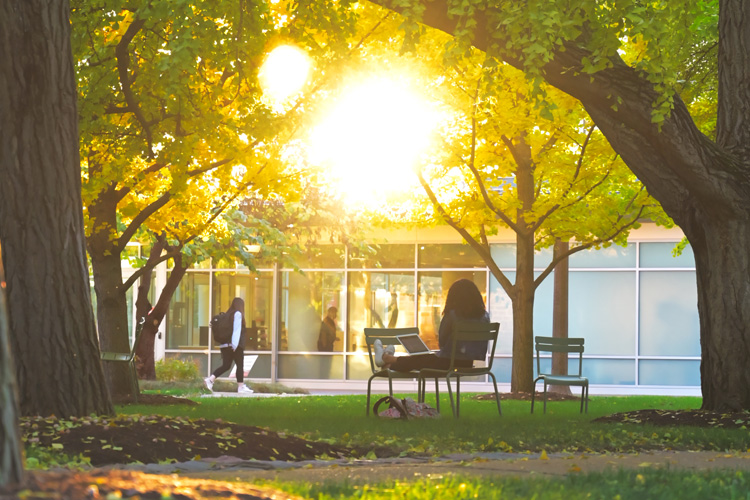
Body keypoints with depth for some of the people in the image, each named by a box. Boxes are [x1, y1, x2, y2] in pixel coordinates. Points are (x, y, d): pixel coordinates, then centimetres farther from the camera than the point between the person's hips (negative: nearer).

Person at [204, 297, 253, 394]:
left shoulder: (227, 314, 16)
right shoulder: (238, 314, -6)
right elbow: (237, 329, -14)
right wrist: (235, 344, -20)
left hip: (224, 345, 7)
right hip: (235, 345, -7)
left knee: (226, 365, 7)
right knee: (240, 365, 1)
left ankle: (210, 379, -7)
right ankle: (241, 386, 3)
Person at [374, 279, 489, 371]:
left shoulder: (452, 314, -13)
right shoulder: (485, 316, 0)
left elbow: (442, 342, -4)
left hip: (450, 362, -6)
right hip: (472, 364, 6)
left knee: (417, 361, 21)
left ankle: (385, 358, 46)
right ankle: (389, 364, 48)